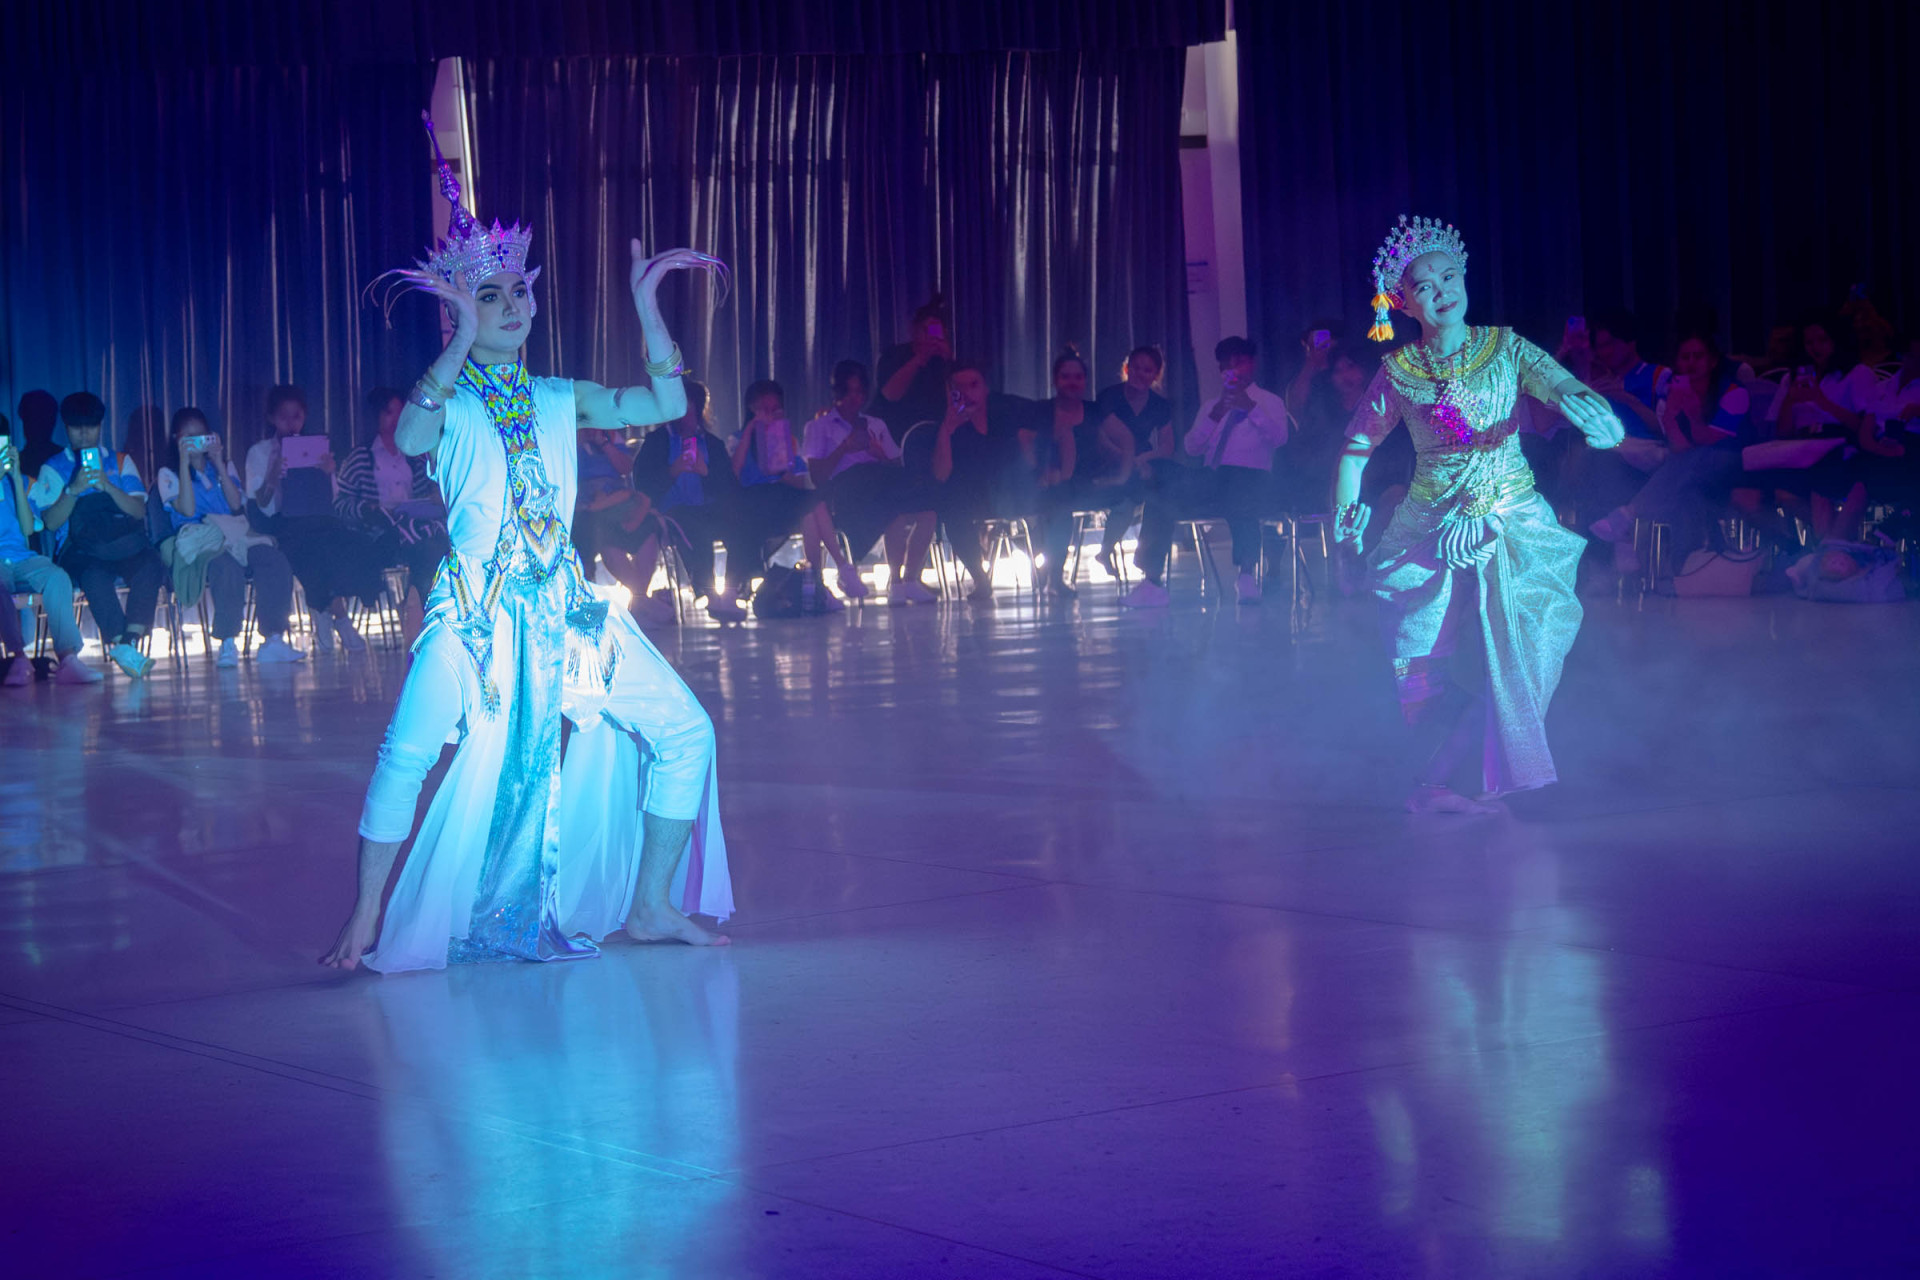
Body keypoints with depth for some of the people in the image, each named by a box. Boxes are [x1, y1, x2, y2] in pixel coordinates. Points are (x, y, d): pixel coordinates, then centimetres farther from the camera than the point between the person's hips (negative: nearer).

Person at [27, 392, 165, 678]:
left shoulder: (120, 461, 19)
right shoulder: (53, 468, 12)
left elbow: (139, 510, 5)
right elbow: (51, 522, -1)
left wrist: (108, 486, -10)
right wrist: (74, 490, -15)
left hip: (125, 544, 2)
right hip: (79, 548, -2)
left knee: (150, 566, -31)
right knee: (95, 576, -37)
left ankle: (127, 642, -38)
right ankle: (124, 649, -39)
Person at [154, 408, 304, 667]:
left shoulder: (224, 466, 23)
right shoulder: (168, 474, 11)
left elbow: (236, 505, 5)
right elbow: (187, 510, -8)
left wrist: (219, 464, 2)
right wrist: (185, 463, -8)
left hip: (234, 536, 4)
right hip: (197, 543, -4)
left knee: (275, 561, -28)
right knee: (227, 566, -40)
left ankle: (274, 639, -31)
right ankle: (227, 645, -38)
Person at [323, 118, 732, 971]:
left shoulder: (560, 400, 15)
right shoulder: (448, 400, 3)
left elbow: (665, 403, 6)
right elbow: (410, 438, -21)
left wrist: (645, 304, 0)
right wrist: (462, 342, -22)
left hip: (565, 604, 5)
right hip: (476, 604, -5)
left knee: (685, 730, 0)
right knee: (410, 755, -23)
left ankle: (650, 906, 12)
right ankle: (367, 921, -9)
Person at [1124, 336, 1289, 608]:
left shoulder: (1269, 402, 16)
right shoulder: (1211, 406, 29)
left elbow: (1279, 438, -4)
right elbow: (1192, 447, 15)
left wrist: (1251, 409, -15)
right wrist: (1214, 417, 0)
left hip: (1251, 476, -4)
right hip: (1211, 478, 5)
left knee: (1240, 499, -42)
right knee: (1161, 498, -23)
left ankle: (1247, 579, -40)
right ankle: (1151, 582, -28)